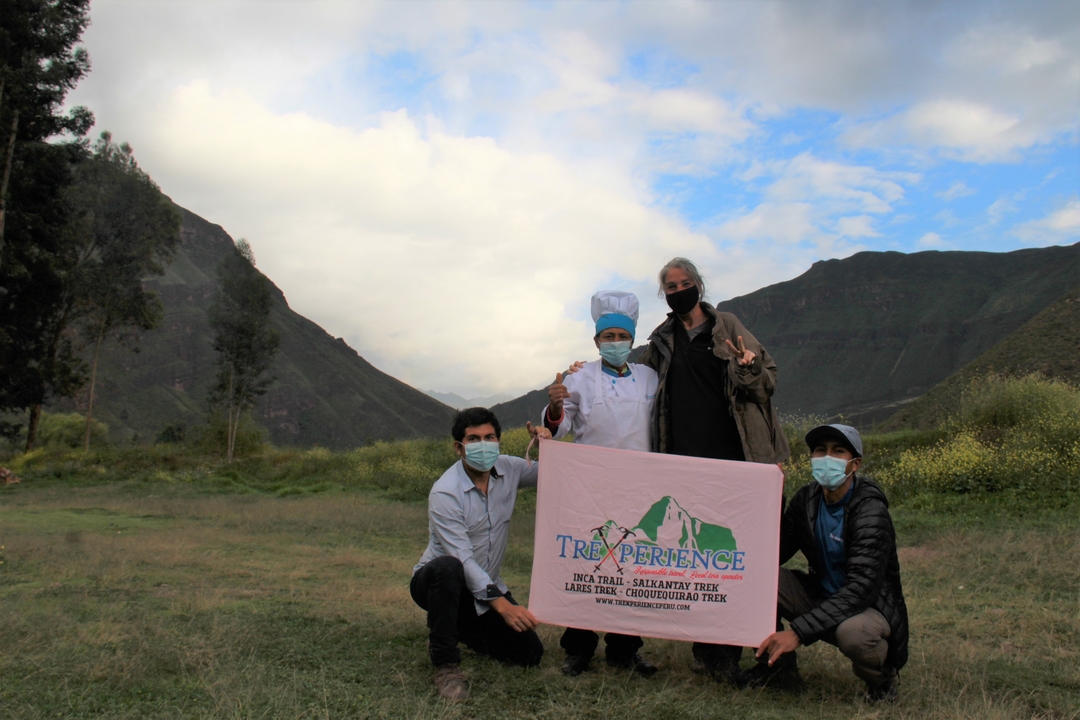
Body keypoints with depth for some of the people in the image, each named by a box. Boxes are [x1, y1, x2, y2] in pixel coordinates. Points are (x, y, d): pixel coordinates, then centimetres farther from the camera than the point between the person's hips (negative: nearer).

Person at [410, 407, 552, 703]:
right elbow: (462, 558, -29)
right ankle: (446, 664, -22)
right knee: (447, 568, -41)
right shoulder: (444, 493, -24)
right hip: (436, 581, -6)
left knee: (530, 653, -2)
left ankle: (461, 629, 22)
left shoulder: (509, 469, -6)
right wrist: (502, 604, -39)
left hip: (486, 586, 6)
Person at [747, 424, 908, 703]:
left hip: (871, 607, -5)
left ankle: (883, 675, -3)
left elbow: (861, 588, -31)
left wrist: (797, 631, -38)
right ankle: (779, 663, 5)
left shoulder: (870, 510, -23)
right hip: (823, 596, 6)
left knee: (852, 632, -40)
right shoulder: (807, 499, -4)